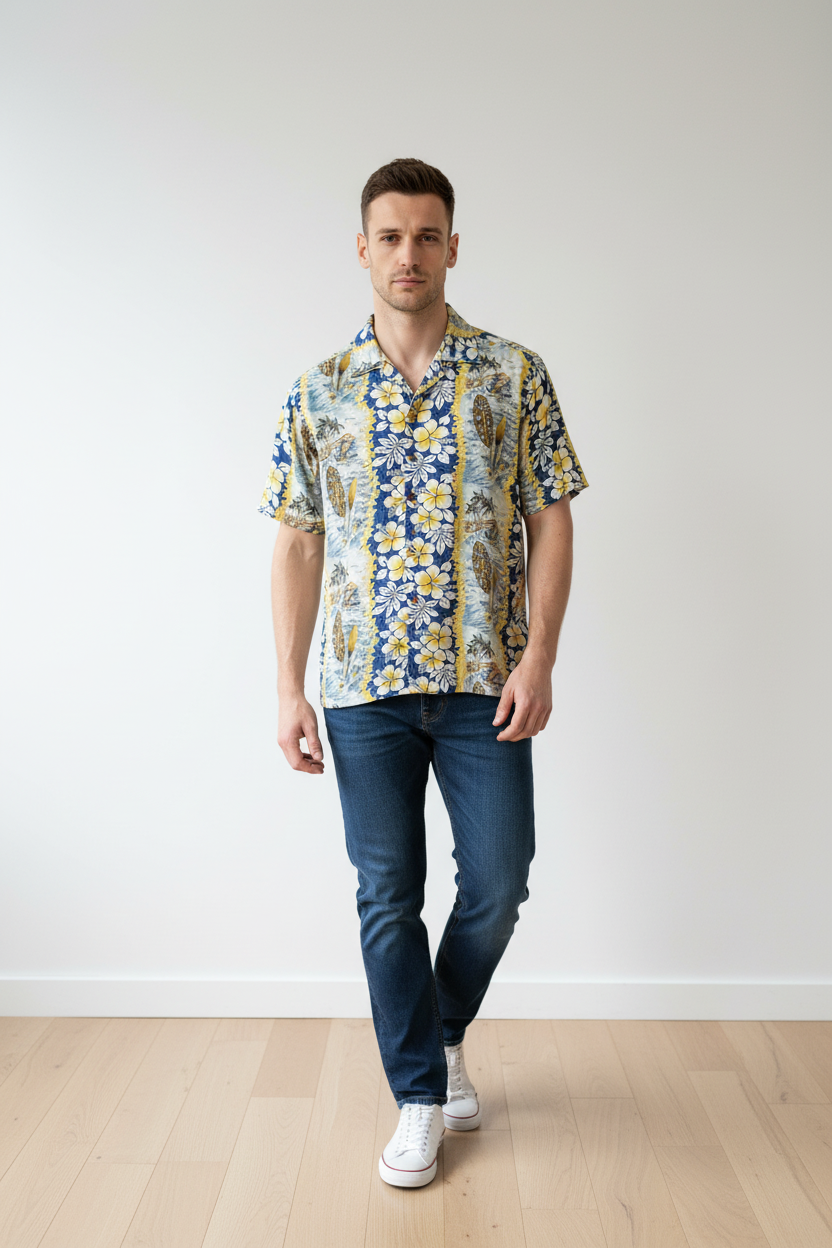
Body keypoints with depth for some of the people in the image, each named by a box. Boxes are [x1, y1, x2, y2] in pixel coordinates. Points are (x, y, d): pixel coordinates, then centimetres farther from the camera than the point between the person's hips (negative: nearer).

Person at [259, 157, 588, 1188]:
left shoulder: (514, 375, 2)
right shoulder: (318, 391, 5)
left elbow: (551, 520, 1)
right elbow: (297, 544, 4)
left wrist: (538, 657, -9)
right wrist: (289, 688, -1)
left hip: (485, 681, 0)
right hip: (364, 685, 1)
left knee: (498, 883, 5)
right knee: (388, 896, 7)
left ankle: (446, 1031, 36)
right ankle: (419, 1095, 26)